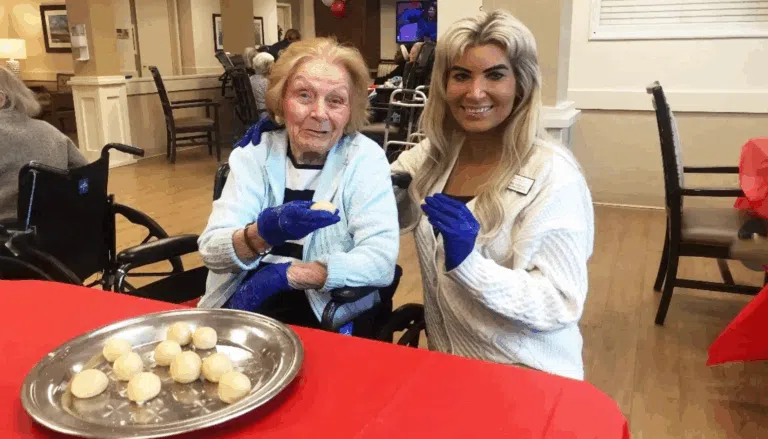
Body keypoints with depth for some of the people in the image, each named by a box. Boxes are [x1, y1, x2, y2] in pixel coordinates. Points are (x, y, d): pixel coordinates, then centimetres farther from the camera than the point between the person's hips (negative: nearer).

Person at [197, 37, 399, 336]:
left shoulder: (364, 158, -6)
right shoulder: (254, 153, 1)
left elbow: (380, 261, -17)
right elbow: (211, 250, -7)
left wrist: (283, 274, -17)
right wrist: (264, 233, -27)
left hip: (331, 316, -1)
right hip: (242, 302, 2)